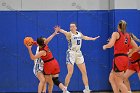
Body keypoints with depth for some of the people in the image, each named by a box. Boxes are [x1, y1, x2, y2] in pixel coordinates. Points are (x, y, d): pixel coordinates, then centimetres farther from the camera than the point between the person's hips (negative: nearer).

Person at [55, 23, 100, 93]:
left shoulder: (79, 34, 10)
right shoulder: (69, 34, -10)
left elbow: (85, 37, 32)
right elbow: (65, 32, -33)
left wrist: (93, 39, 45)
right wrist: (60, 30, -55)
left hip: (79, 53, 6)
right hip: (71, 54, -6)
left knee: (84, 72, 9)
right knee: (70, 73, -14)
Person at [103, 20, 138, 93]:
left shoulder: (116, 34, -2)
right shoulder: (128, 36, 14)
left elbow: (110, 44, -16)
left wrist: (104, 46, 4)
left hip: (118, 59, -7)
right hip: (126, 59, 7)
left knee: (119, 83, -3)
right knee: (111, 78, 18)